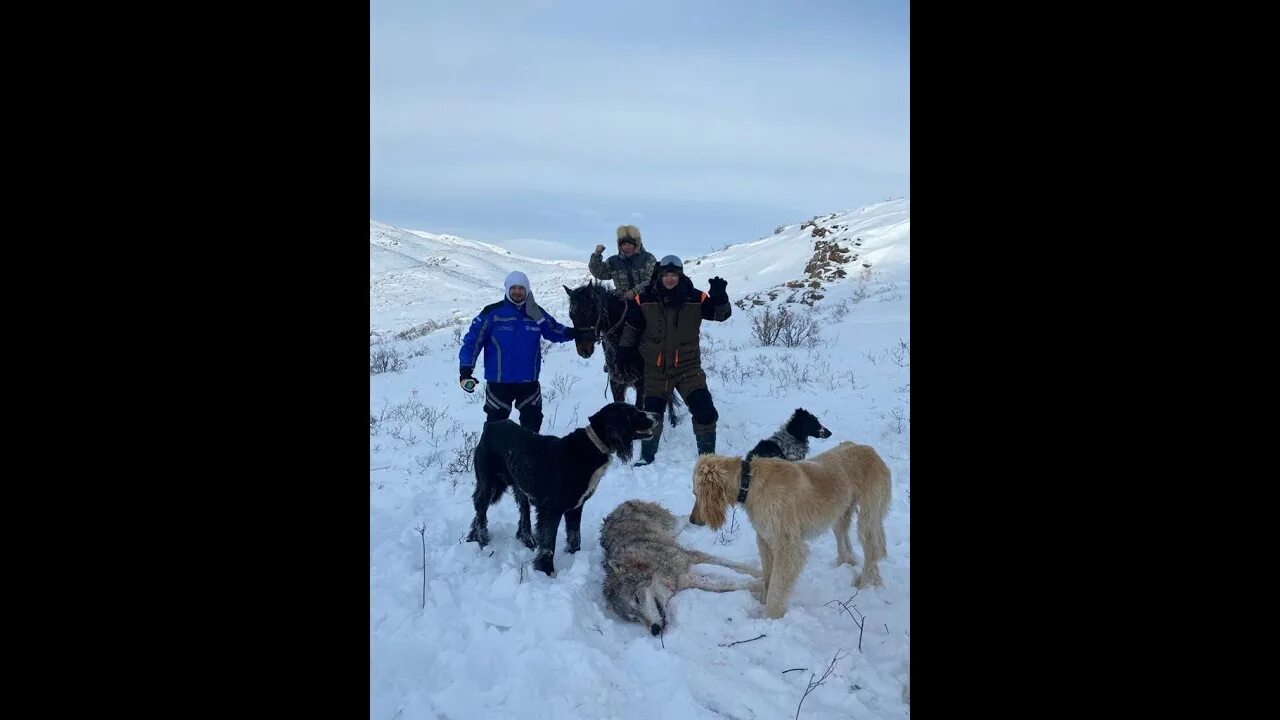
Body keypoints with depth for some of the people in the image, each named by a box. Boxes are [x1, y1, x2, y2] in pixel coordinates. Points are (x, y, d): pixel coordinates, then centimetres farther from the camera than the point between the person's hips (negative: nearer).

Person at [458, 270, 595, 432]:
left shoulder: (536, 313, 1)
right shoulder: (492, 313, -10)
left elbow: (555, 331, 15)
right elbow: (473, 341, -9)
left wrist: (578, 333, -1)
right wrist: (465, 370, -17)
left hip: (529, 382, 3)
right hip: (499, 382, -3)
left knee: (532, 422, 14)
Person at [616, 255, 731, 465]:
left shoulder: (695, 298, -8)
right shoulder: (645, 299, -6)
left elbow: (721, 314, -7)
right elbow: (631, 327, 7)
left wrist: (719, 296, -25)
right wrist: (624, 350, 8)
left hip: (688, 366, -1)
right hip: (656, 369, 1)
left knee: (704, 409, -12)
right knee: (651, 413, 6)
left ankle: (707, 454, 6)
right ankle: (646, 456, 27)